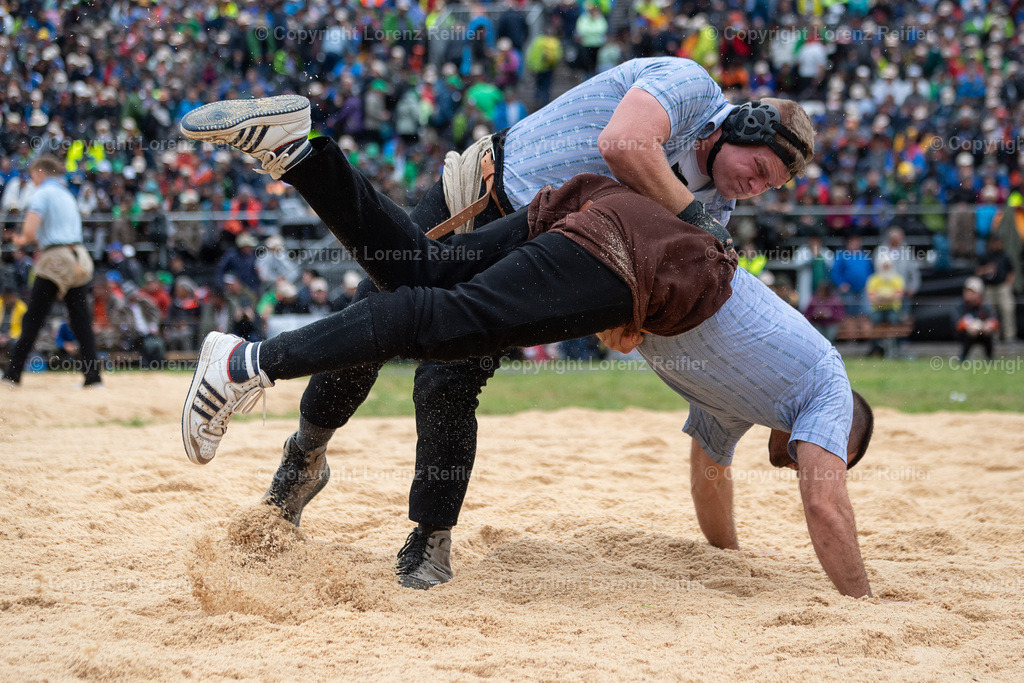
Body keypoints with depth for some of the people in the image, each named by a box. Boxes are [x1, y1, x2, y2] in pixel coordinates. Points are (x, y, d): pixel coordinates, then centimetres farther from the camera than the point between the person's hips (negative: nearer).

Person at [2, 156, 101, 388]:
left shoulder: (42, 194, -5)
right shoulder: (67, 194, 19)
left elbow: (29, 230, -16)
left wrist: (25, 238, 6)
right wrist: (27, 240, 21)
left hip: (55, 262, -7)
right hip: (78, 259, 7)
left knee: (32, 320, -2)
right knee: (82, 322, 6)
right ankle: (93, 376, 0)